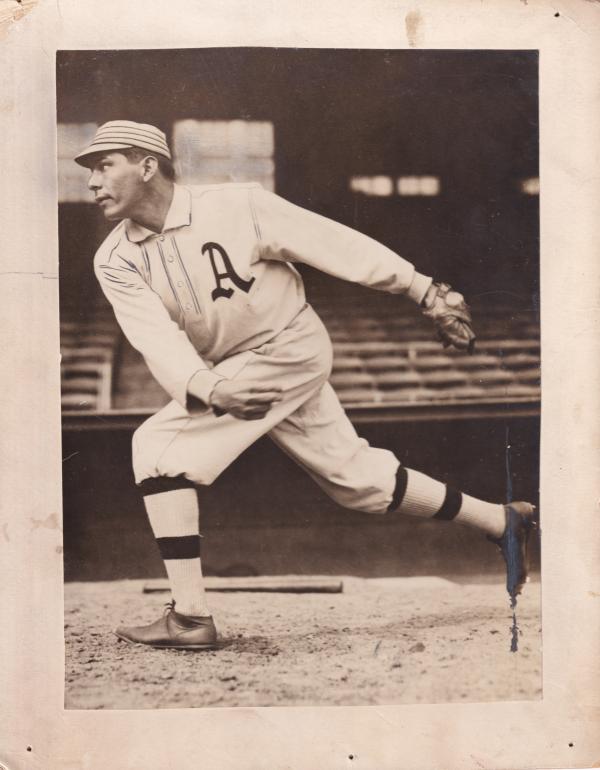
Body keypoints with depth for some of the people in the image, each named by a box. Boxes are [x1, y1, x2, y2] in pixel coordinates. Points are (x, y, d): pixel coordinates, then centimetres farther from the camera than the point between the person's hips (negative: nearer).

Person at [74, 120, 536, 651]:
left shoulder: (236, 206, -19)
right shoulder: (115, 262, -6)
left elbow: (332, 242, -16)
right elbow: (158, 341, -19)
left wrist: (425, 292, -16)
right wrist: (210, 389, -39)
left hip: (290, 347, -6)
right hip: (229, 370, 6)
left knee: (157, 443, -18)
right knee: (353, 476, 14)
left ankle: (191, 617, -14)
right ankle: (501, 521, 29)